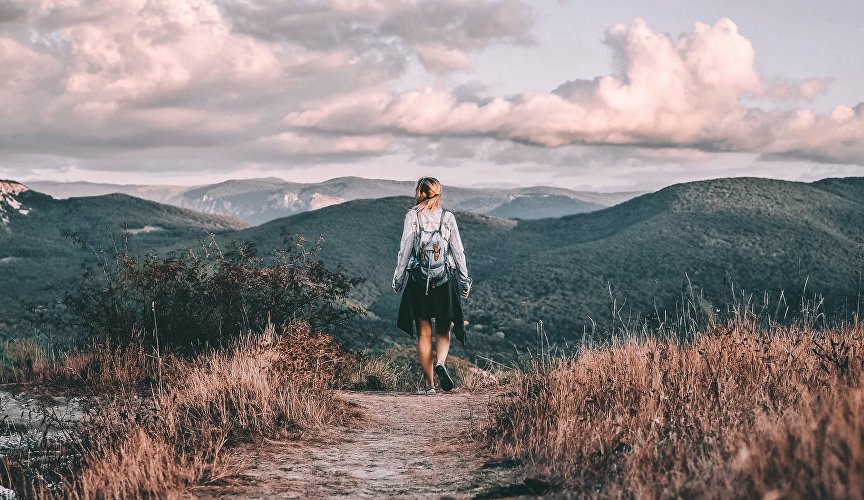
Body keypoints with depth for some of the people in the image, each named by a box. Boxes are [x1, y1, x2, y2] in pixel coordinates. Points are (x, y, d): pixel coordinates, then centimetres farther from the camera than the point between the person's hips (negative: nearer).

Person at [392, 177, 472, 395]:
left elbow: (405, 249, -4)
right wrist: (465, 279, 10)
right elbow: (458, 251, 1)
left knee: (423, 333, 7)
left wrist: (398, 278, 5)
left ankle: (428, 383, 7)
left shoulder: (412, 217, -4)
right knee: (443, 330, 13)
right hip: (445, 281, 1)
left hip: (418, 281, -1)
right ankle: (441, 362, -15)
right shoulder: (448, 217, -1)